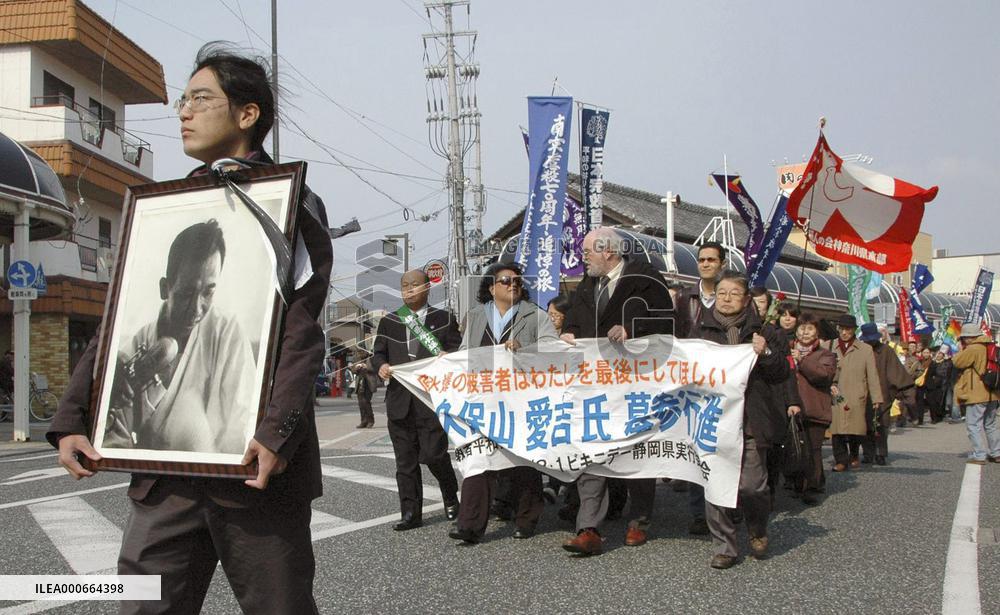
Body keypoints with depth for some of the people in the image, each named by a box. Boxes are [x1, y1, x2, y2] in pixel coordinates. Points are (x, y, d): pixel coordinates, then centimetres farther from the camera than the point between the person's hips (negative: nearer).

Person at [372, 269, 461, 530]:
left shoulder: (444, 319, 8)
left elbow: (457, 350, 5)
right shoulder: (388, 322, 15)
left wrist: (448, 357, -18)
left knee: (434, 454, -8)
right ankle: (410, 513, 10)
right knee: (405, 459, 4)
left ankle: (451, 499, 19)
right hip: (400, 398, 3)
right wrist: (381, 365, -7)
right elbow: (378, 353, 16)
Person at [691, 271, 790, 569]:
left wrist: (765, 353, -11)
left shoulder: (763, 332, 9)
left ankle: (758, 531, 26)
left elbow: (782, 374, 5)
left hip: (752, 420, -1)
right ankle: (724, 547, 9)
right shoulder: (700, 331, 11)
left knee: (751, 486, -3)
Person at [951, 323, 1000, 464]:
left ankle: (979, 455, -10)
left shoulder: (973, 349, -16)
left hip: (977, 394, -9)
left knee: (974, 425, -5)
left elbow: (957, 362, -11)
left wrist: (961, 349, 2)